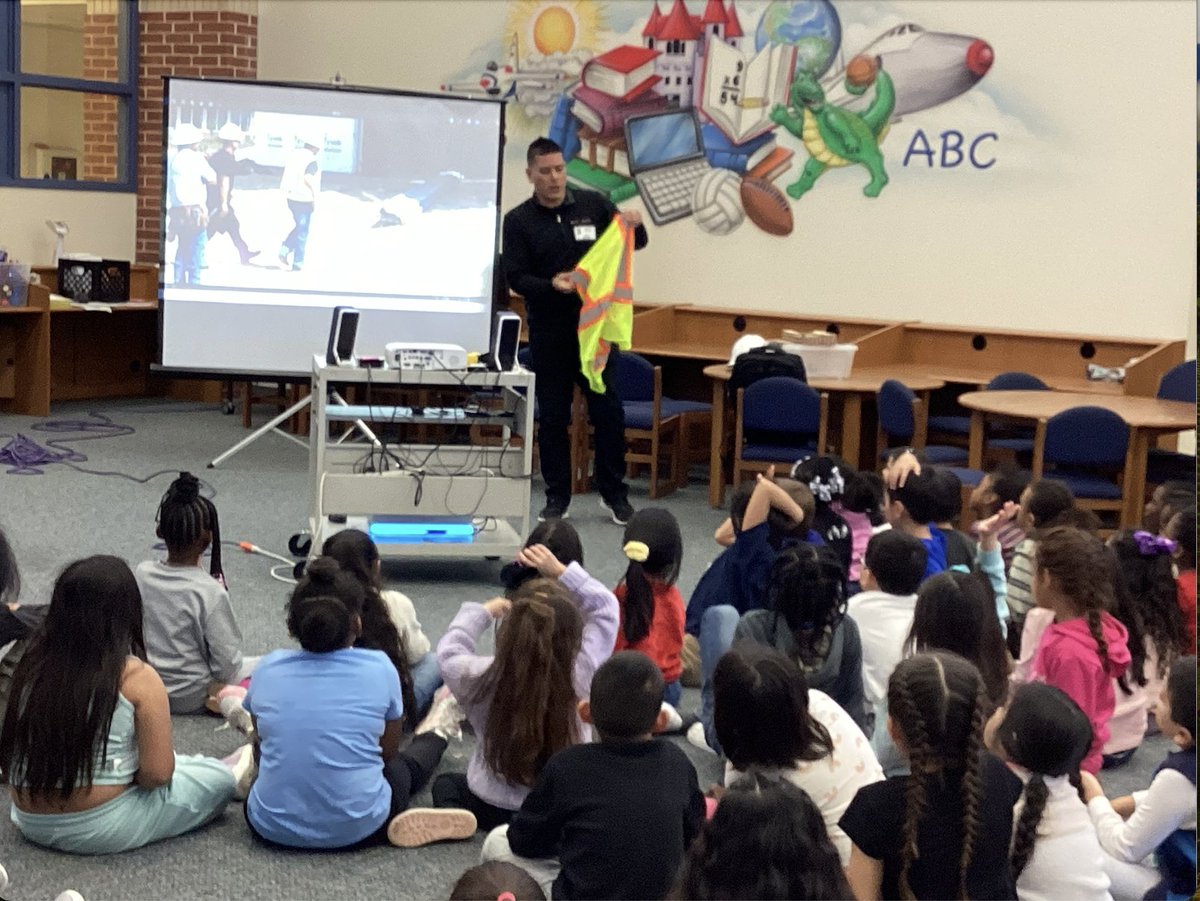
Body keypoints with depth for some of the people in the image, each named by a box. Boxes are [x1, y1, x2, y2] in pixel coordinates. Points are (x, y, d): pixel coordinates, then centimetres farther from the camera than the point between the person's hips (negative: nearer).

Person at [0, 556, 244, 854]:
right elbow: (158, 773, -18)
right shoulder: (136, 677, -17)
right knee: (219, 779, 16)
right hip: (100, 829, -6)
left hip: (30, 822, 6)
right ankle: (228, 777, 44)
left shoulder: (33, 662, -3)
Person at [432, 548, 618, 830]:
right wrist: (560, 571, -2)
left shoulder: (483, 677, -24)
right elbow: (606, 606, -5)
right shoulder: (581, 674, -23)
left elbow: (448, 651, 2)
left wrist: (483, 613, 11)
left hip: (494, 808, -1)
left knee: (444, 783, 30)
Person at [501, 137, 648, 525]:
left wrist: (634, 226, -18)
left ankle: (614, 492, 17)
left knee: (608, 410, 4)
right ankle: (557, 496, 17)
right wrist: (551, 285, -24)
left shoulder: (592, 204, 2)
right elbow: (515, 277, -5)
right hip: (549, 330, 0)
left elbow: (634, 243, 5)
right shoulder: (518, 220, 0)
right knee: (552, 415, 6)